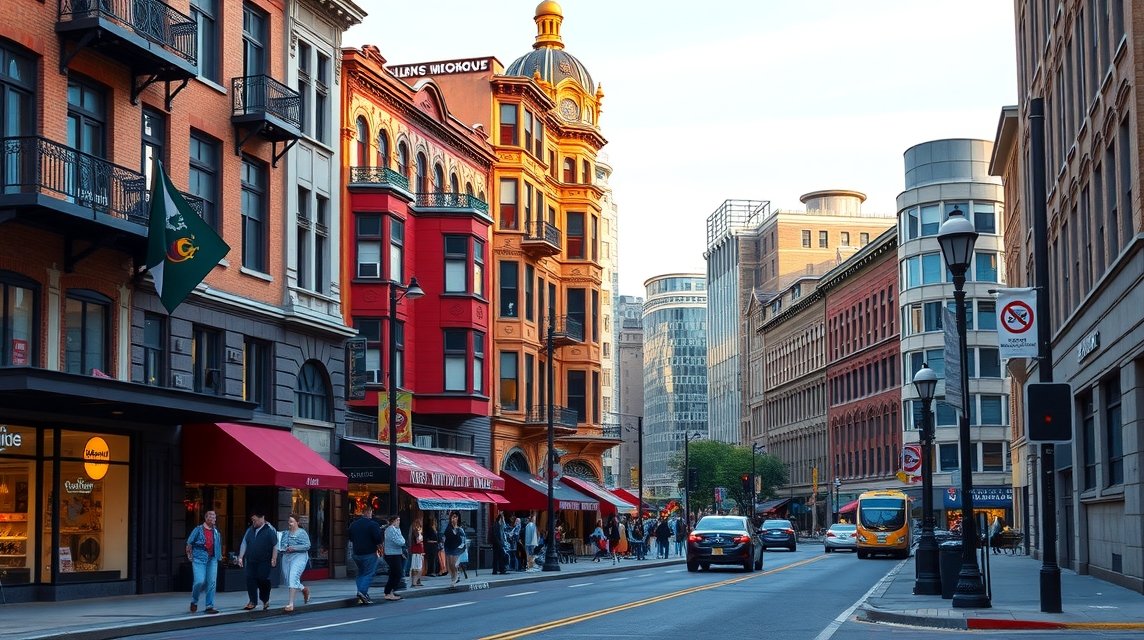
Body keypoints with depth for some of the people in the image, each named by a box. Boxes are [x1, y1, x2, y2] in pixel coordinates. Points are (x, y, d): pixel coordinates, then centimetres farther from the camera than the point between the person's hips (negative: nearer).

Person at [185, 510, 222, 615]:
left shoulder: (216, 531, 13)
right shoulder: (198, 529, -1)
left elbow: (219, 544, 24)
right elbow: (189, 543, 3)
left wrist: (219, 555, 17)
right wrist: (189, 555, 2)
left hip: (212, 559, 5)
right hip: (199, 559, -4)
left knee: (212, 582, -2)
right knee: (200, 581, -14)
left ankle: (210, 606, 4)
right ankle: (194, 601, 13)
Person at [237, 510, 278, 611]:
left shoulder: (270, 529, -3)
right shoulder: (250, 529, 13)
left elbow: (275, 545, -4)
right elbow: (244, 544, 15)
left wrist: (273, 559, -10)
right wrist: (240, 557, 8)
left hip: (264, 562, -5)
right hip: (251, 561, 5)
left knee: (263, 580, -3)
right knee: (250, 580, -1)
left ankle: (265, 601, 15)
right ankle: (252, 601, 6)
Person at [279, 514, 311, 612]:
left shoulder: (302, 533, -4)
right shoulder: (285, 533, 14)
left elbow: (307, 546, -11)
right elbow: (281, 545, 23)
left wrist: (294, 548, -19)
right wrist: (281, 549, 0)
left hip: (298, 557, -7)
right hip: (286, 558, 7)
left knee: (293, 578, -17)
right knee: (288, 580, 7)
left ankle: (290, 603, -15)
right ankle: (304, 589, 35)